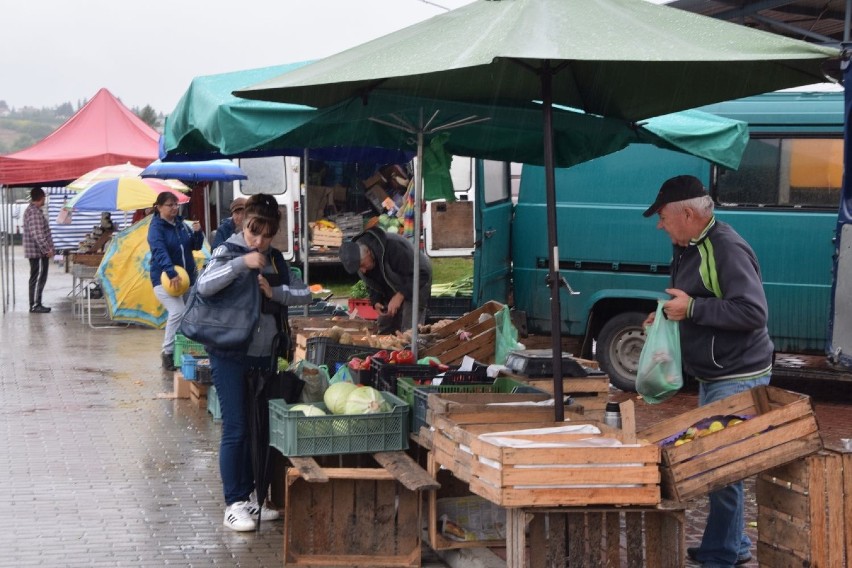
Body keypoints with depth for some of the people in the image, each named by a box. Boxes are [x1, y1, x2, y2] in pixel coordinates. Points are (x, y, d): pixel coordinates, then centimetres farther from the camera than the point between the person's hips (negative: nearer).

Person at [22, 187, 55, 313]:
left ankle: (35, 304, 17)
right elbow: (37, 234, -25)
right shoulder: (35, 213, -19)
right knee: (38, 279, -7)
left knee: (36, 278, 13)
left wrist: (46, 248, 24)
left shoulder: (32, 210, 15)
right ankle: (35, 305, -5)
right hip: (39, 252, -10)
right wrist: (47, 249, -21)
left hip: (36, 251, 10)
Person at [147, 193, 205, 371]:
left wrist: (198, 233, -6)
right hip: (164, 278, -7)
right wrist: (171, 273, -40)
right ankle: (168, 352, -15)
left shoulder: (181, 224, 9)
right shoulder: (156, 227, -11)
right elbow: (160, 252, -26)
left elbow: (196, 246, 16)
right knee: (178, 312, -23)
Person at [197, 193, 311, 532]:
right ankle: (233, 504, 3)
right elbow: (204, 286, -23)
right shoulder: (228, 252, -6)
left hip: (265, 356, 5)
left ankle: (249, 495, 24)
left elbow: (304, 294, 3)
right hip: (231, 355, -5)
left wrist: (274, 292, -13)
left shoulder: (275, 259, 9)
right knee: (235, 430, -4)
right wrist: (242, 263, -27)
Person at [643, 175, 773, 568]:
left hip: (737, 379, -10)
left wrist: (692, 308, -24)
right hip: (714, 377, 10)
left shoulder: (727, 249, -20)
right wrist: (671, 315, 7)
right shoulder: (691, 248, 10)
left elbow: (753, 313, -28)